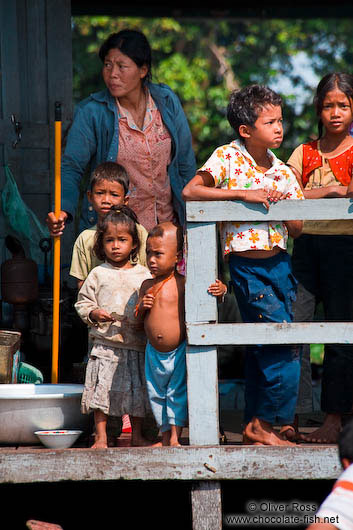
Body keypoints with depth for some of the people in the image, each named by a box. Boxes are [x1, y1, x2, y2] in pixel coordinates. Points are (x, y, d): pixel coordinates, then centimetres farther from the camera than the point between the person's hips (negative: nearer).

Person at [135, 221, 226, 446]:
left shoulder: (182, 283, -11)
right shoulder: (147, 285, 4)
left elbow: (208, 298, -7)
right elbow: (138, 318, 11)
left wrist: (220, 290, -28)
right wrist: (142, 307, -9)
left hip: (178, 352, -5)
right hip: (154, 352, 5)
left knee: (177, 392, 0)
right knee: (157, 394, 12)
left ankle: (175, 437, 6)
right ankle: (165, 436, 23)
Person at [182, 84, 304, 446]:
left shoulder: (282, 172, 9)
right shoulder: (228, 158, -6)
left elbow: (296, 230, 10)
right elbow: (189, 192, -17)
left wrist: (283, 206, -11)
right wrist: (242, 193, -20)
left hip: (279, 263, 6)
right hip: (246, 265, -6)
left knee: (261, 351, 10)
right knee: (284, 347, -11)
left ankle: (255, 426, 19)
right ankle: (262, 425, 0)